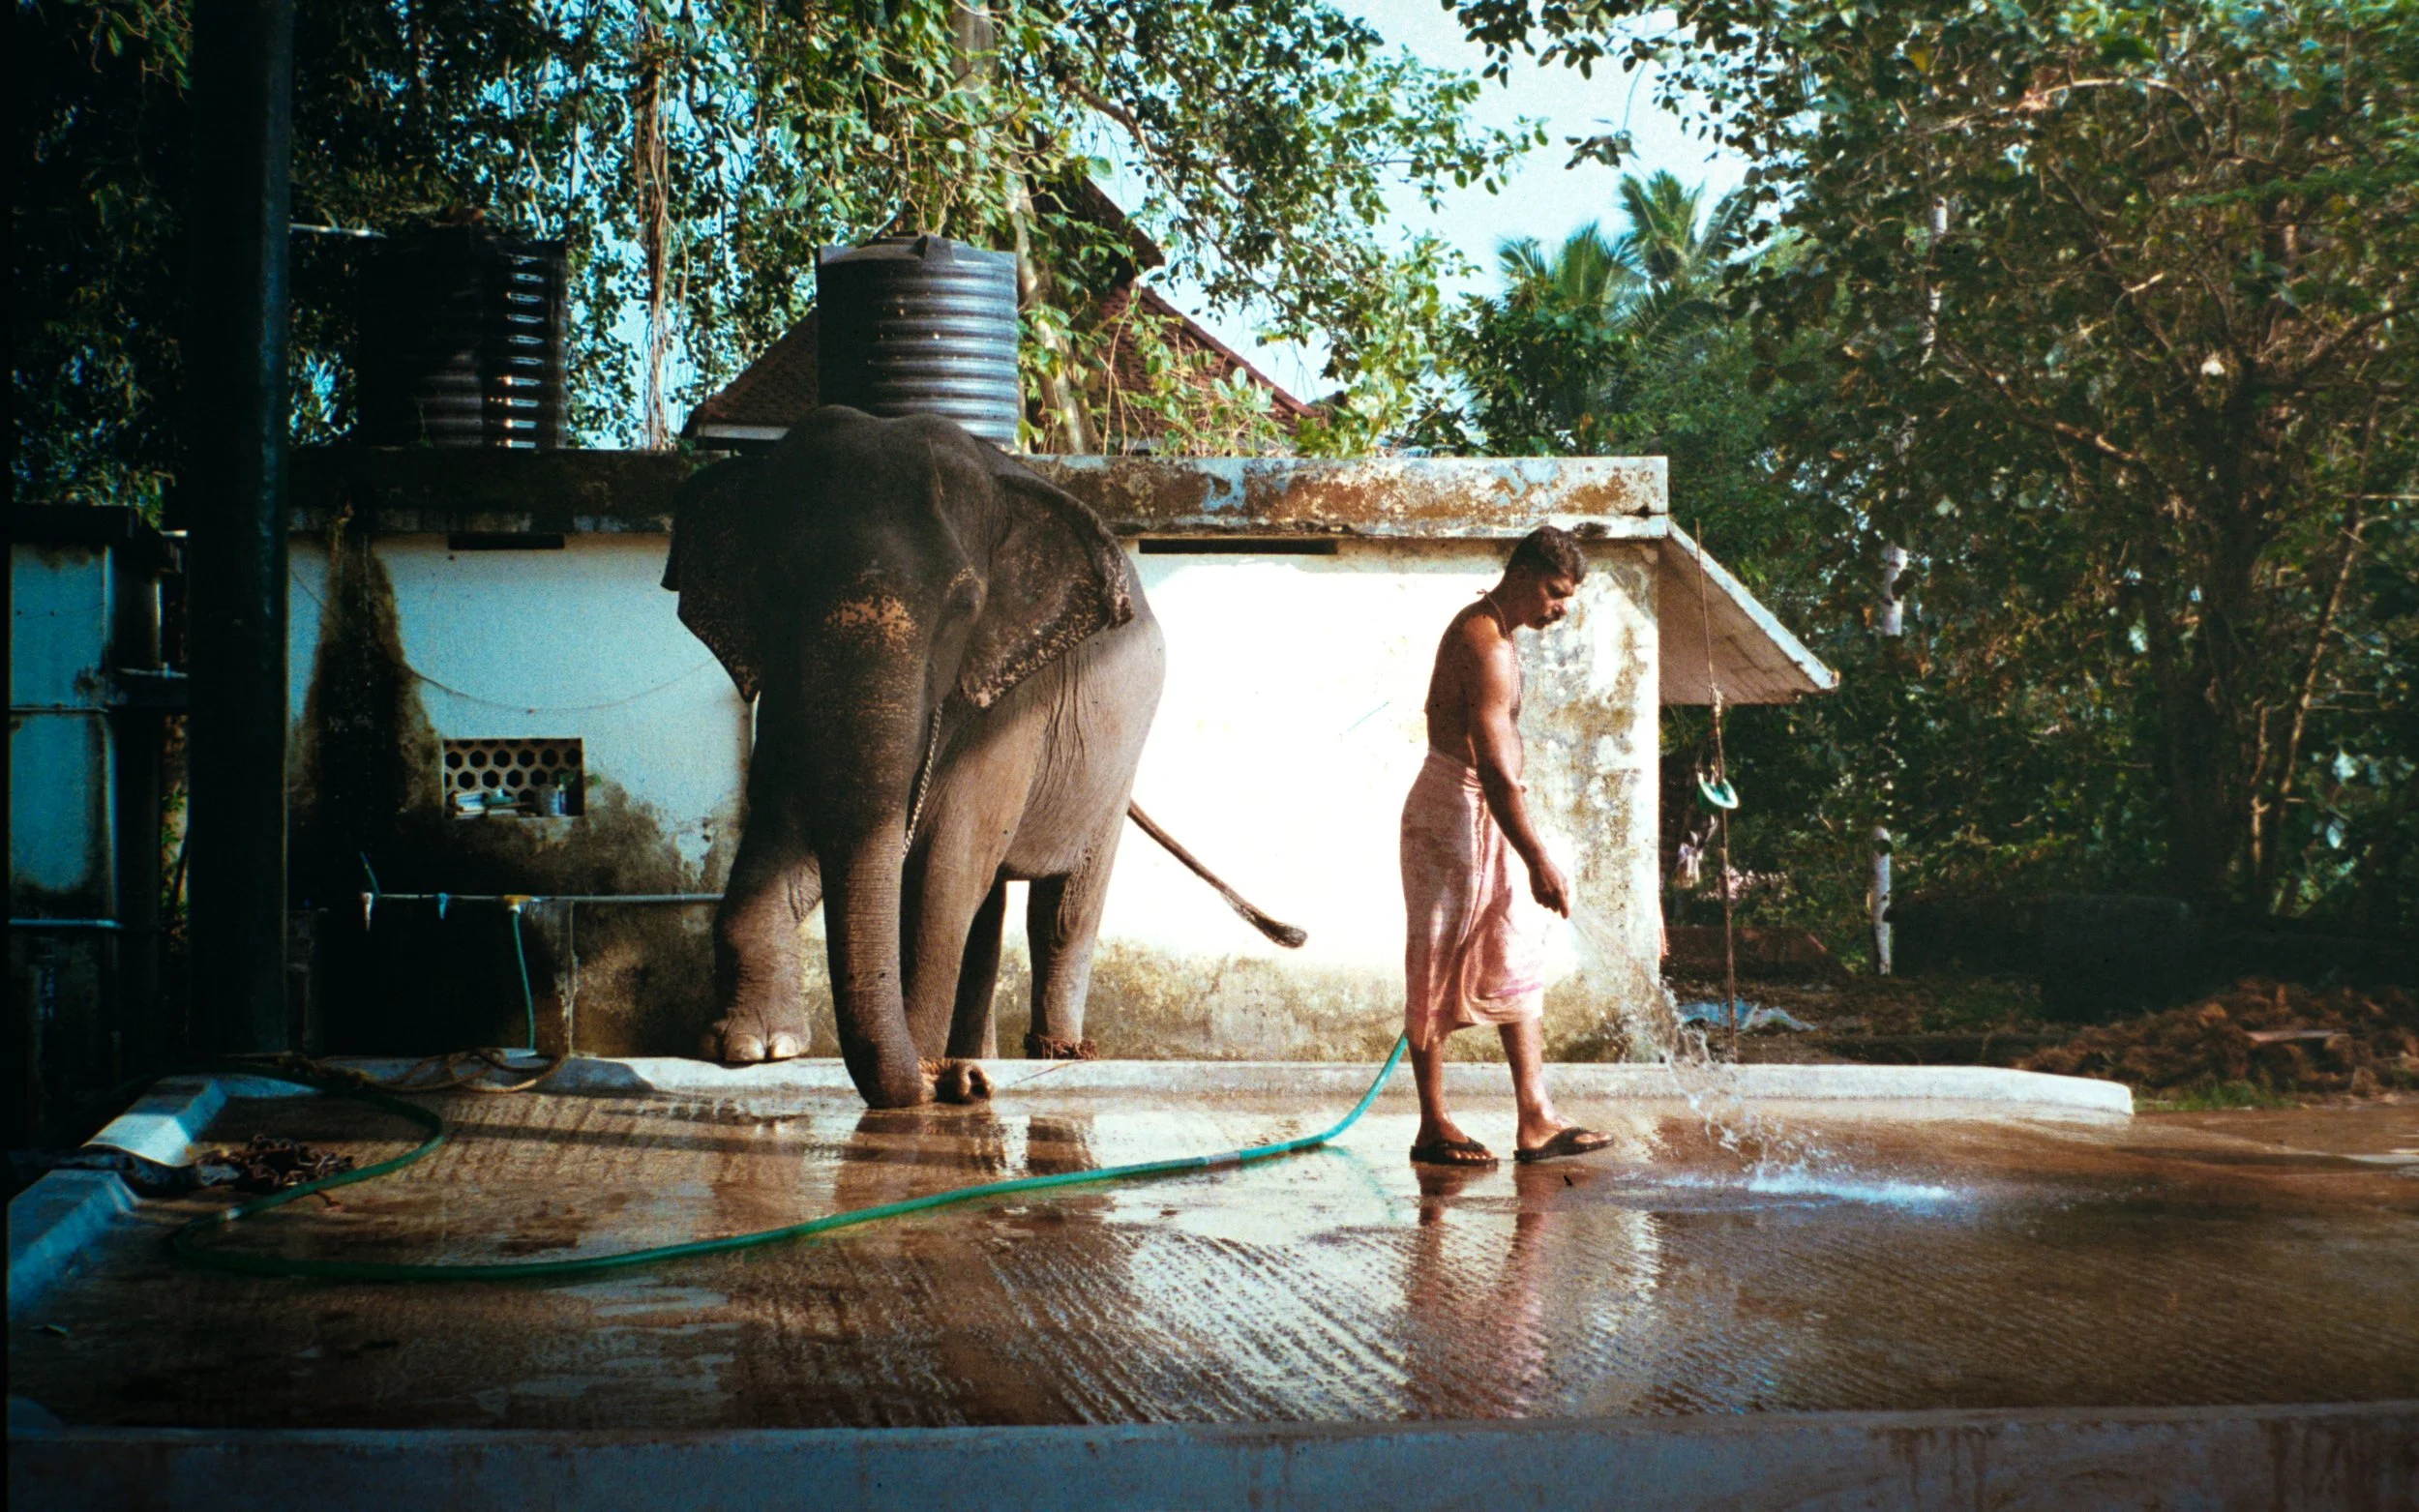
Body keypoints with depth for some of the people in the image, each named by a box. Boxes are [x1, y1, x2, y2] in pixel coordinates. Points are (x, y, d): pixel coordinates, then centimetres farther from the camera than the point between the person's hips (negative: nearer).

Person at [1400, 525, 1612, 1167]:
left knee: (1518, 964, 9)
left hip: (1480, 817, 11)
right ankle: (1433, 1129, 5)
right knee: (1437, 971, -2)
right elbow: (1493, 767, -27)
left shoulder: (1480, 625, 13)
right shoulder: (1488, 649, -21)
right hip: (1456, 816, -11)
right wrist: (1539, 862, -29)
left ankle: (1536, 1121, 11)